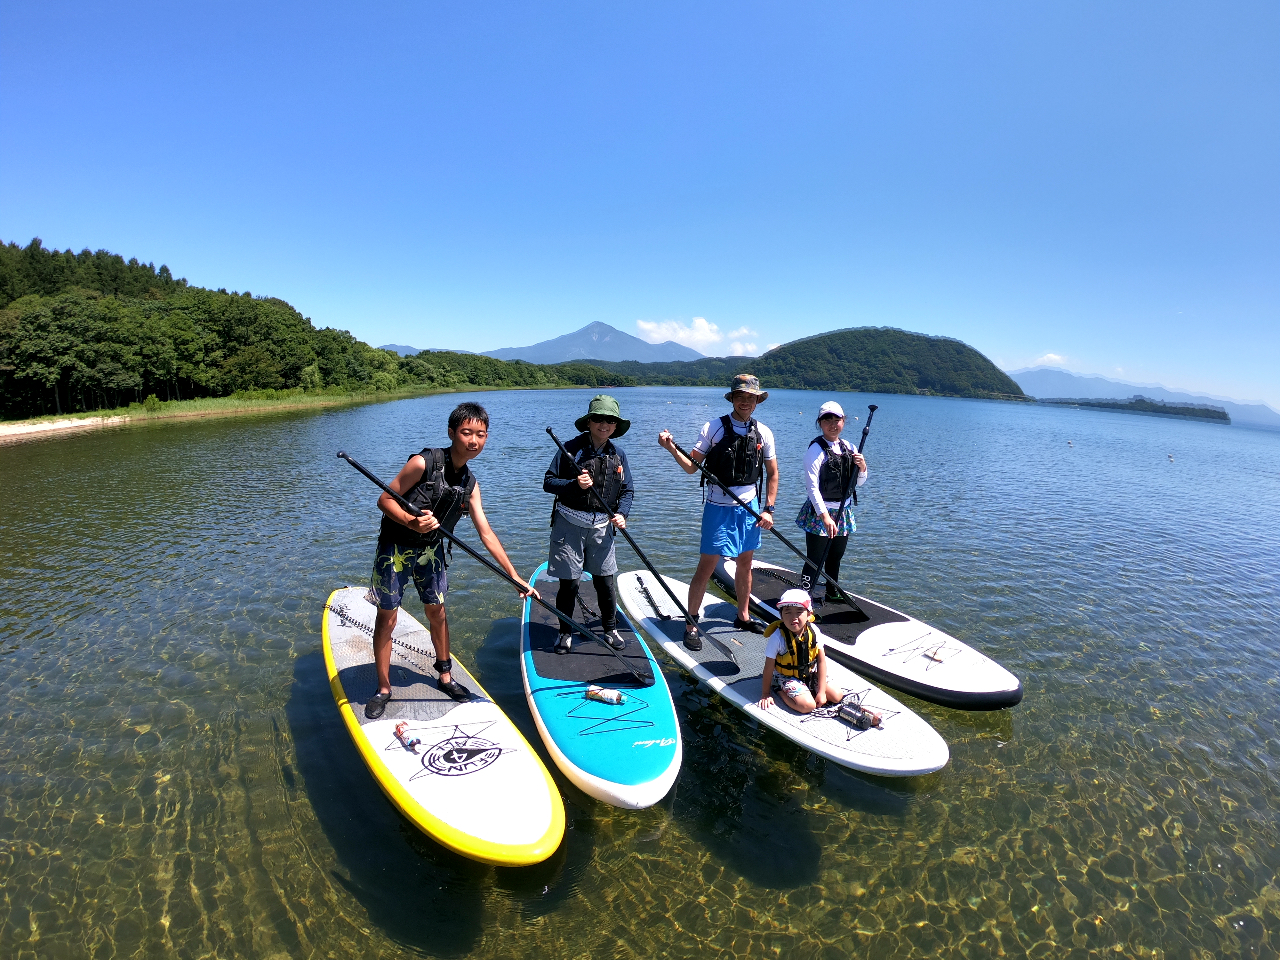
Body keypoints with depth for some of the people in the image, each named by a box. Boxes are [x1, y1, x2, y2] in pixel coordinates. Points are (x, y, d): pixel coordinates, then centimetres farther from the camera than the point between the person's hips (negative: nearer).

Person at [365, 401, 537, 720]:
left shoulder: (470, 483, -2)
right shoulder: (424, 462, -21)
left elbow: (486, 532, 0)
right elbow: (384, 500, -16)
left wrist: (514, 576, -2)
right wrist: (412, 523, -36)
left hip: (431, 549, 5)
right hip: (396, 548, -5)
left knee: (437, 612, 14)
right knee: (387, 618, 3)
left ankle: (445, 676, 32)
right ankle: (383, 689, 19)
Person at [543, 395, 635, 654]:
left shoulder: (618, 455, 6)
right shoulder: (572, 448, -6)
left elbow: (627, 490, 11)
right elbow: (548, 482, -5)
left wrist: (622, 514, -6)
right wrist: (575, 484, -22)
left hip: (601, 525, 3)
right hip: (569, 522, -3)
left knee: (606, 580, 7)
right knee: (568, 582, 4)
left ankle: (610, 629, 28)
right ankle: (565, 632, 24)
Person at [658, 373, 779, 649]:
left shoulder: (763, 432, 3)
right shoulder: (713, 428, -8)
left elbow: (772, 473, 10)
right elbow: (691, 466, -9)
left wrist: (768, 509, 3)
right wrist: (672, 449, -26)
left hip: (749, 507, 4)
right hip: (719, 507, -4)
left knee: (745, 563, 16)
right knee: (706, 567, -3)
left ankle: (743, 616, 34)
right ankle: (691, 624, 9)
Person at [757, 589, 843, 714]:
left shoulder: (814, 631, -16)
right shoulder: (778, 638, -27)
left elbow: (821, 661, -7)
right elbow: (769, 668, -16)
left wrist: (821, 692, -7)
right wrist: (765, 694, -9)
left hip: (810, 674, 5)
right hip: (787, 677, -5)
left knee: (837, 696, -3)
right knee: (807, 706, -22)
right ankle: (779, 690, 2)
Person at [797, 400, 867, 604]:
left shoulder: (848, 447, 8)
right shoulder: (816, 449, -12)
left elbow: (859, 482, 15)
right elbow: (812, 485, -19)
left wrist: (862, 467, -7)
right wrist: (825, 516, -26)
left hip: (843, 513, 7)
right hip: (819, 513, -7)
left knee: (835, 557, 21)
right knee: (814, 561, -7)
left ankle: (832, 593, 39)